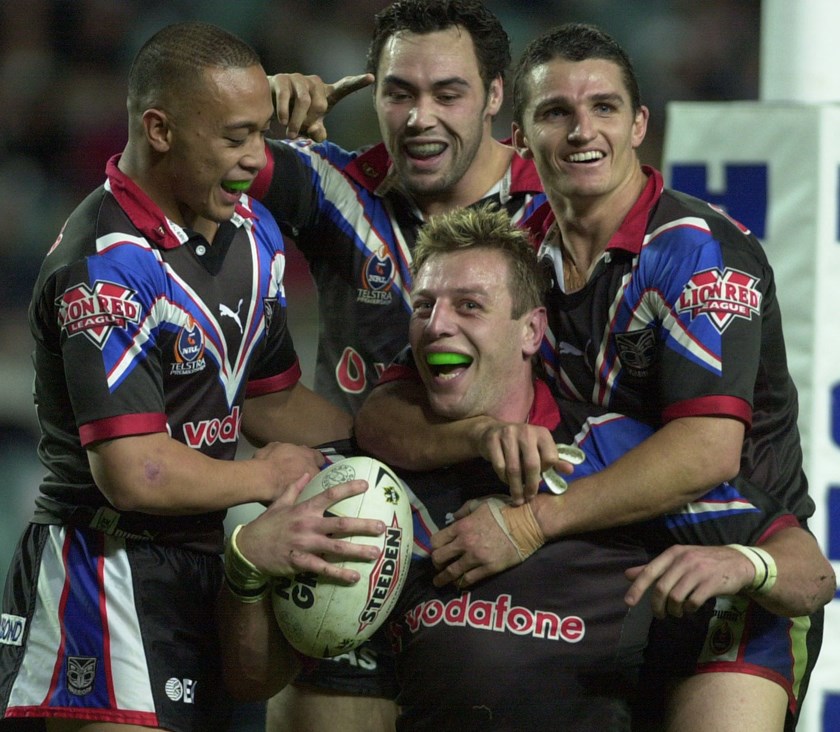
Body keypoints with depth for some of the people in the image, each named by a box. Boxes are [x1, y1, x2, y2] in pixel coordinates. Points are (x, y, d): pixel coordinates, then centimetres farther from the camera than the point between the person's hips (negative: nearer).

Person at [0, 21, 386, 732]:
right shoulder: (107, 267, -20)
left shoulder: (251, 231, 10)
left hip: (206, 561, 9)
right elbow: (135, 474, -25)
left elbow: (269, 400, 19)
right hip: (108, 566, -9)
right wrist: (273, 474, -7)